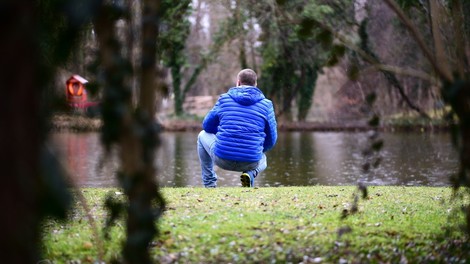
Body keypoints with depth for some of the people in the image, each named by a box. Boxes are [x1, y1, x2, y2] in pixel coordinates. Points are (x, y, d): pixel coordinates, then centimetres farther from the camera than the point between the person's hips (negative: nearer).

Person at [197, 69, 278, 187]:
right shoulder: (266, 104, 5)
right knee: (262, 160, 40)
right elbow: (270, 141, 10)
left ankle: (209, 184, 25)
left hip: (222, 159, -1)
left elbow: (207, 126, 17)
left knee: (203, 135, 31)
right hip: (250, 163, 1)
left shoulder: (224, 98, 5)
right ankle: (250, 174, 2)